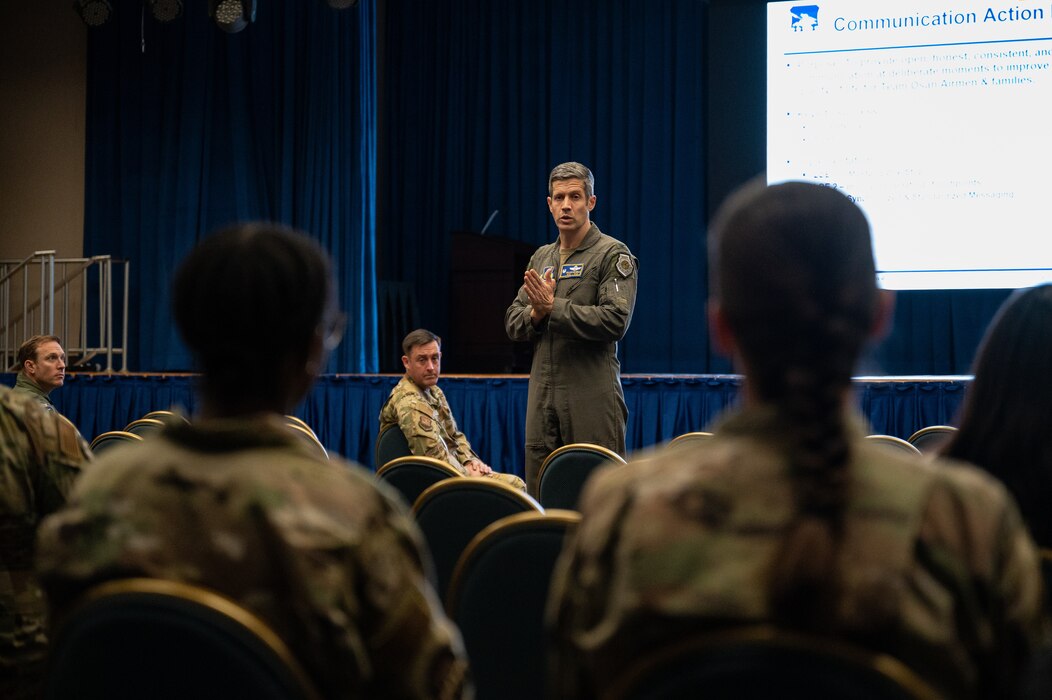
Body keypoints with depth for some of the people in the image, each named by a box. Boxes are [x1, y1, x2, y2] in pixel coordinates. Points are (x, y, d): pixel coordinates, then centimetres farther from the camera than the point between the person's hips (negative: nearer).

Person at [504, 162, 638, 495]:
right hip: (543, 396, 6)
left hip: (592, 397, -6)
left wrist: (553, 307, -13)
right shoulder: (541, 257, 19)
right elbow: (512, 322, 16)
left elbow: (616, 320, -15)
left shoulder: (613, 254, -2)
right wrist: (535, 312, -6)